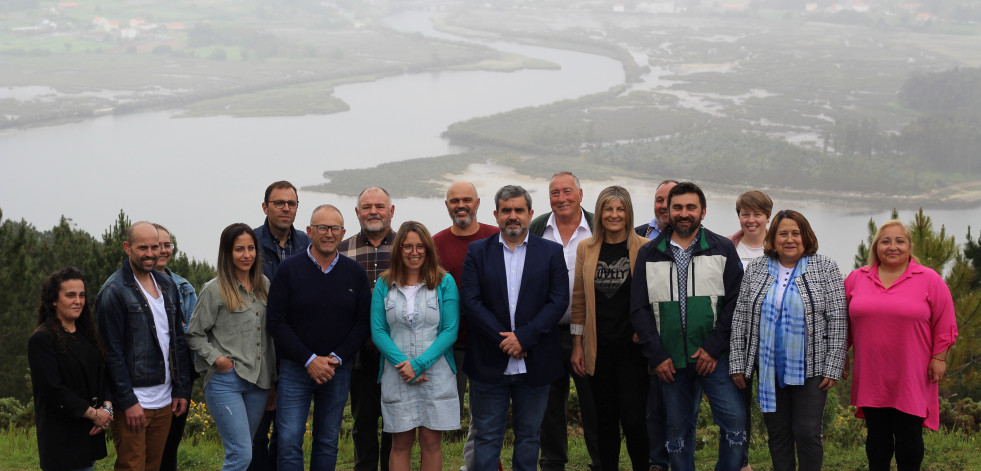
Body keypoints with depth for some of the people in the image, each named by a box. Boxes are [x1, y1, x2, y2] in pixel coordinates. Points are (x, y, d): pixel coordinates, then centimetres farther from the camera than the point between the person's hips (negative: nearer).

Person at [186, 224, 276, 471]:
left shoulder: (264, 285, 13)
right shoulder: (215, 290, -5)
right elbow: (194, 334, 0)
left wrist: (273, 377, 16)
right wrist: (216, 358, -13)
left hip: (258, 381, 6)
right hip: (226, 381, -6)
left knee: (240, 451, 9)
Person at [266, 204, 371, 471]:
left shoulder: (355, 273, 5)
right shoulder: (289, 269, -2)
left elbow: (363, 323, 4)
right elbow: (275, 322, -5)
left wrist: (337, 358, -10)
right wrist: (309, 360, -13)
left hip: (338, 370, 2)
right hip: (295, 369, -2)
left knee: (328, 442, 9)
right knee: (289, 442, -7)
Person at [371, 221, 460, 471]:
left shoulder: (444, 282, 2)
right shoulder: (384, 285, 6)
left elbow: (450, 330, -4)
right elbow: (378, 331, 1)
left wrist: (419, 364, -13)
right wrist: (403, 364, -13)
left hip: (436, 373, -1)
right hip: (397, 376, 1)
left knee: (432, 443, 2)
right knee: (400, 444, 4)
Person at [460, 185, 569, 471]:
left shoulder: (551, 252, 3)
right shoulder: (478, 251, 4)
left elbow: (559, 301, -4)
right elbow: (471, 300, -5)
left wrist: (523, 337, -15)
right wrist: (503, 340, -14)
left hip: (534, 361, 0)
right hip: (489, 363, 0)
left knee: (529, 436, 10)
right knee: (487, 437, 4)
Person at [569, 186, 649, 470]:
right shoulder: (586, 249, 7)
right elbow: (579, 299, 10)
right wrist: (577, 346, 7)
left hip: (632, 347, -3)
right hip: (599, 348, 3)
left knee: (633, 419, -8)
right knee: (606, 419, 9)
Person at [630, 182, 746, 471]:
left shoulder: (722, 250, 4)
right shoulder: (649, 255, 9)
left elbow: (735, 302, -1)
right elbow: (639, 309, 6)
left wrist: (713, 348, -10)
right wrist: (656, 356, -4)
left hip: (714, 357, -2)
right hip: (670, 361, 2)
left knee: (735, 420, -12)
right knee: (677, 430, 7)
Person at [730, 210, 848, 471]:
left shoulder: (825, 268, -1)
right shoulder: (755, 269, 6)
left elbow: (837, 321, -3)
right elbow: (740, 319, 7)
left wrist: (833, 367, -9)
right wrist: (737, 364, 2)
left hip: (809, 369, -3)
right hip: (769, 370, 3)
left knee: (807, 433, -4)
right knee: (777, 433, 7)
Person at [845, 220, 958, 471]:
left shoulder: (929, 280, 0)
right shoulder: (856, 278, 7)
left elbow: (945, 324, 1)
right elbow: (844, 321, 14)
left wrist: (938, 358, -4)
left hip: (911, 378, -2)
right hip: (871, 375, 2)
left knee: (909, 436, 3)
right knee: (877, 435, 10)